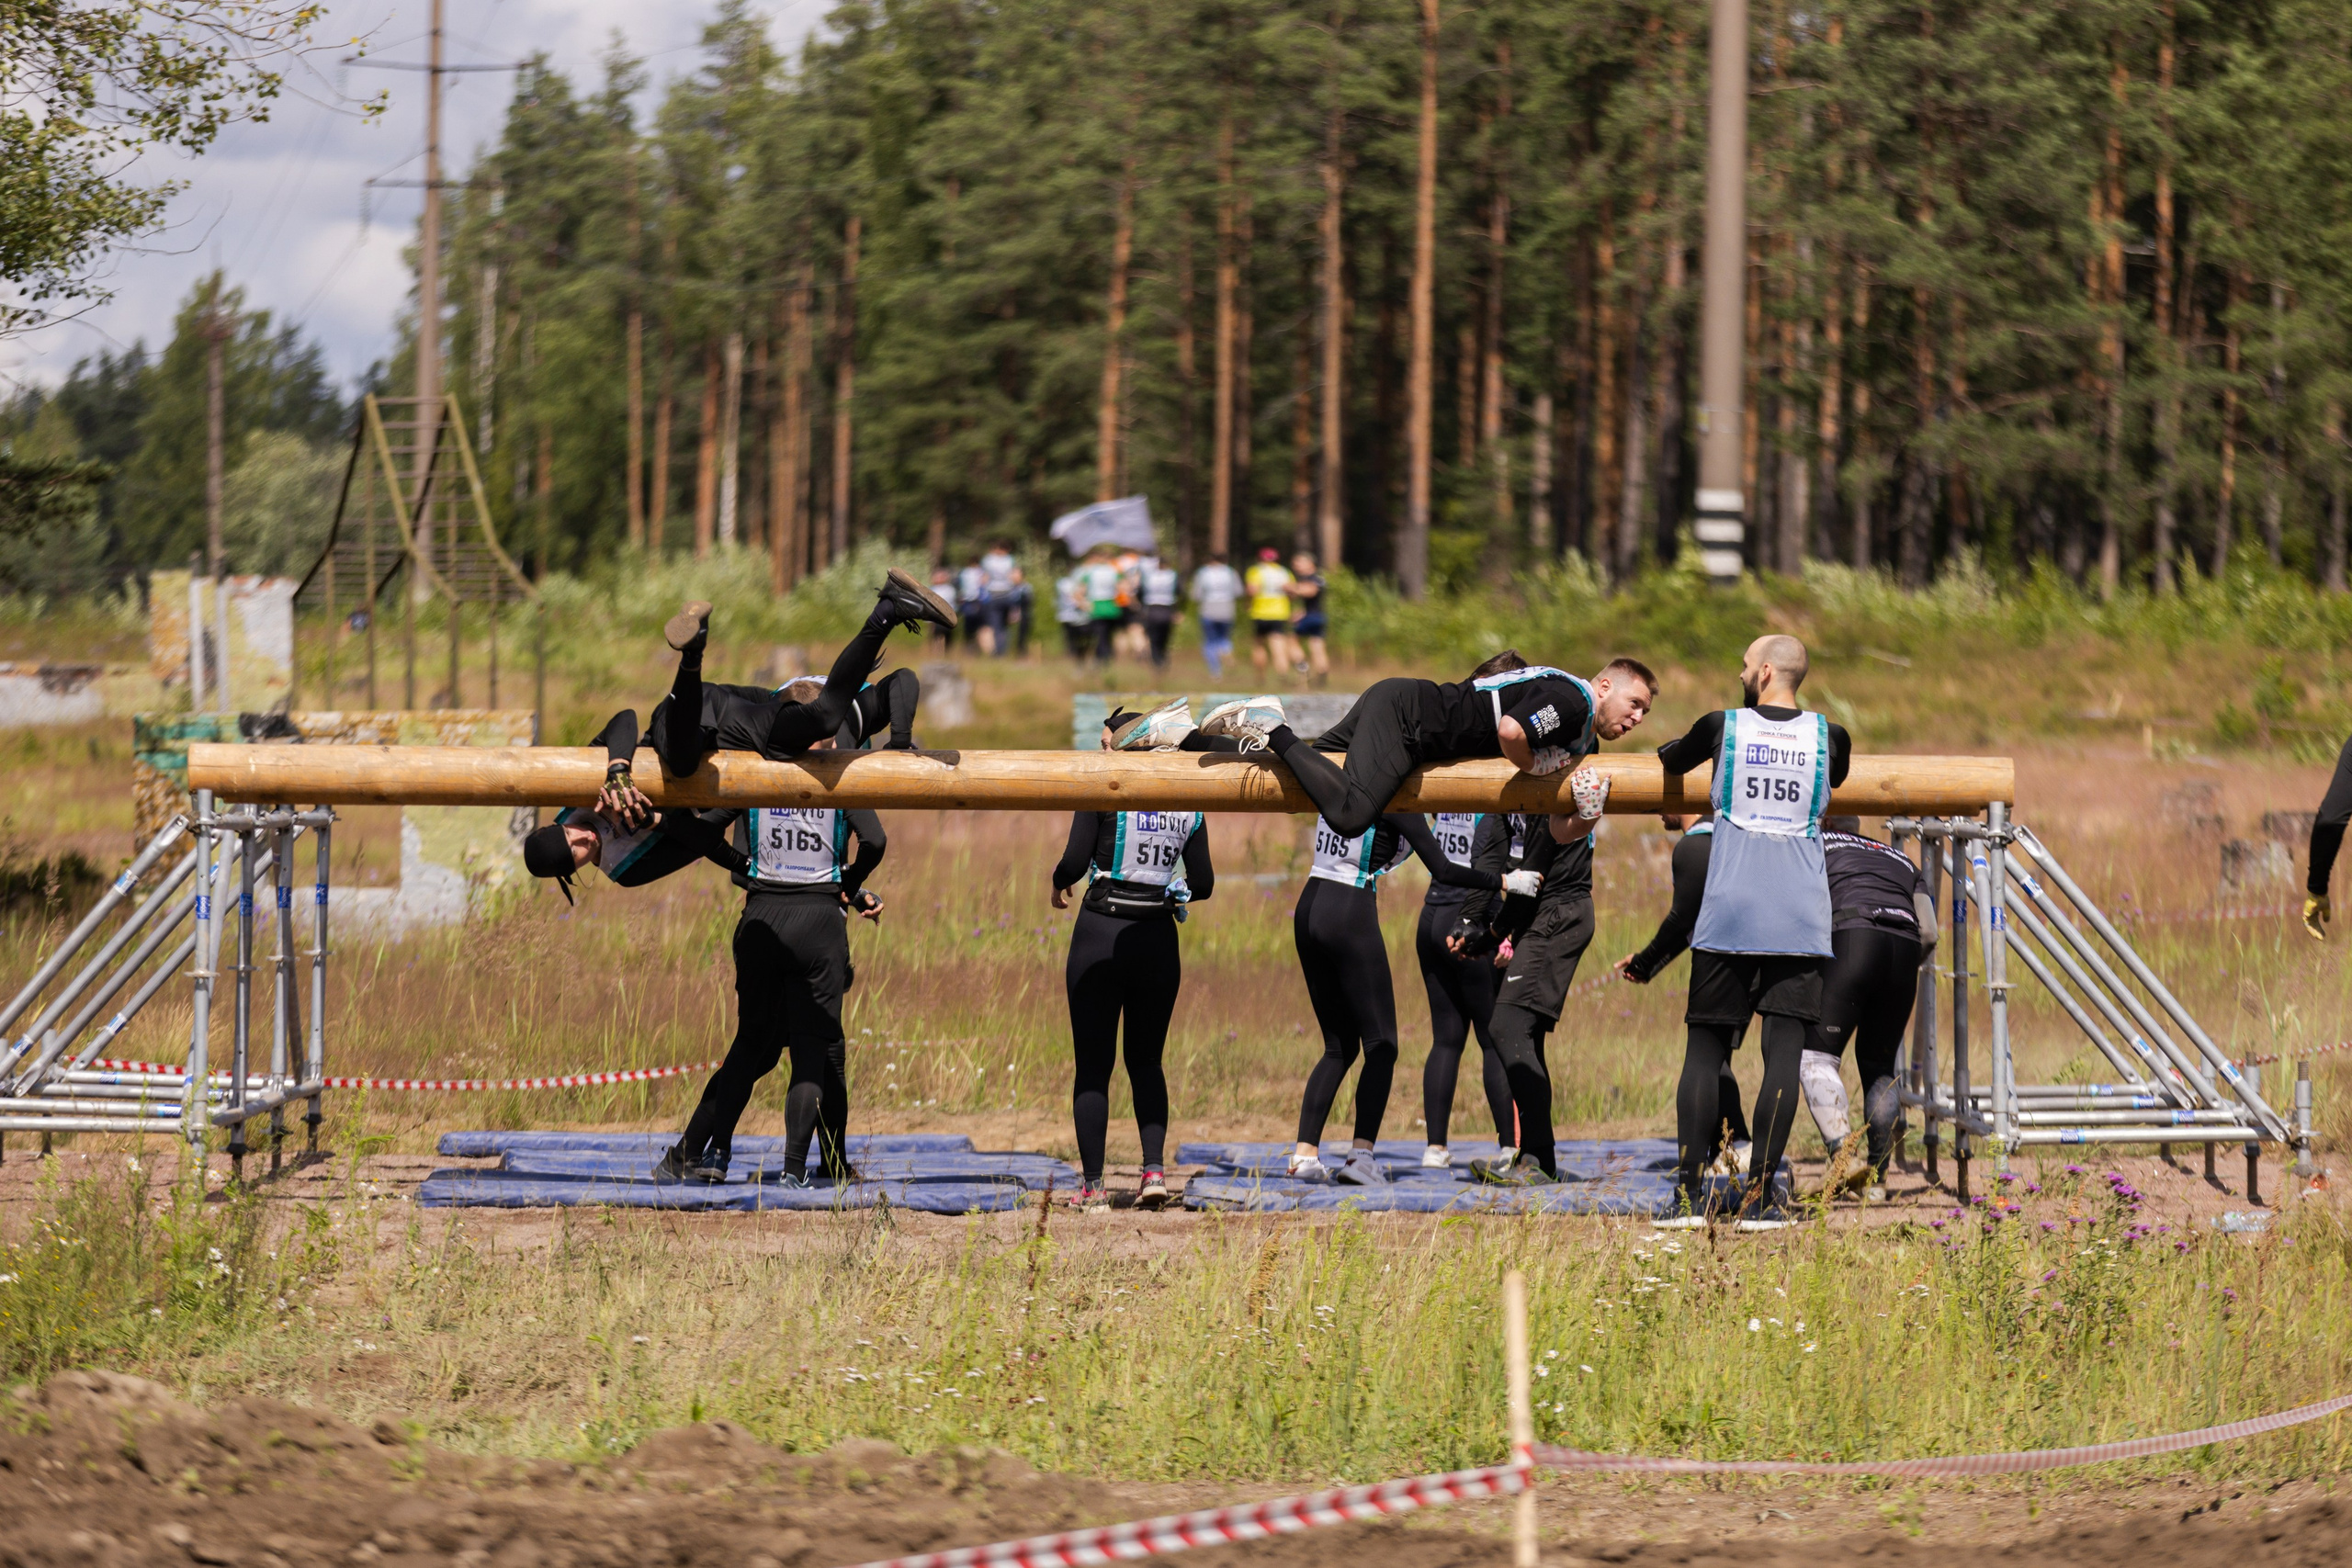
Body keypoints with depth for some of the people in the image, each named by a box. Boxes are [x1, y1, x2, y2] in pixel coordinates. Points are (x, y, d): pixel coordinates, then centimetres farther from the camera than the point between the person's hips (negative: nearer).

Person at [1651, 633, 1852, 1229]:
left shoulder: (1722, 728, 2)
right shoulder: (1829, 738, 4)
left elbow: (1667, 761, 22)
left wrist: (1676, 811, 45)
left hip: (1729, 915, 0)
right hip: (1800, 921, 0)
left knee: (1706, 1047, 6)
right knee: (1784, 1052, -1)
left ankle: (1688, 1190, 1)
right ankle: (1759, 1196, -5)